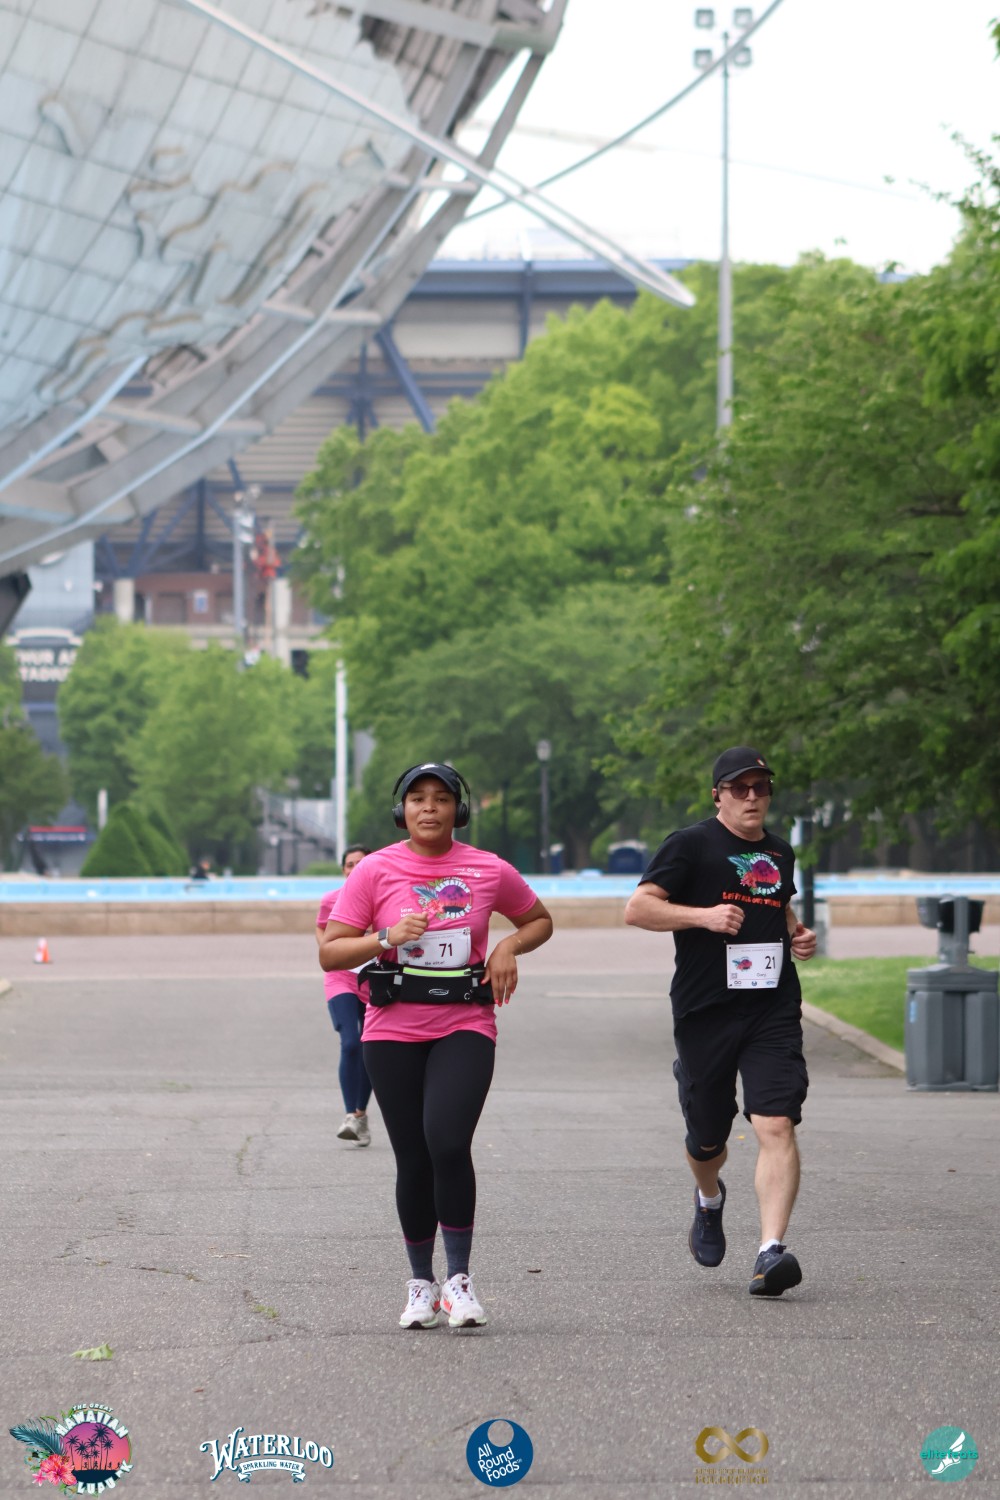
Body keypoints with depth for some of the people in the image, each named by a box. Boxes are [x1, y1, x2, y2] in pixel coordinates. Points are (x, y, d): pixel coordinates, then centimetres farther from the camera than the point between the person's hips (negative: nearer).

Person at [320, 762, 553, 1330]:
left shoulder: (490, 871, 3)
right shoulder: (376, 870, 0)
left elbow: (540, 921, 20)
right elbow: (330, 952, -2)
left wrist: (510, 947, 0)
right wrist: (386, 937, -17)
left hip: (465, 1027, -1)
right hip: (394, 1032, 1)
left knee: (448, 1144, -20)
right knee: (413, 1160, 3)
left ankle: (459, 1277, -8)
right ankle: (421, 1282, 20)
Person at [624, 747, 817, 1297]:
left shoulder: (780, 853, 17)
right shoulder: (690, 846, -1)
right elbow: (637, 908, -9)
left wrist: (798, 936, 13)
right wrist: (703, 915, -20)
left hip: (773, 1010, 3)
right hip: (704, 1010, -3)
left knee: (776, 1125, -17)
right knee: (707, 1138, 11)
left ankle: (771, 1251, -22)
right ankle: (709, 1201, 46)